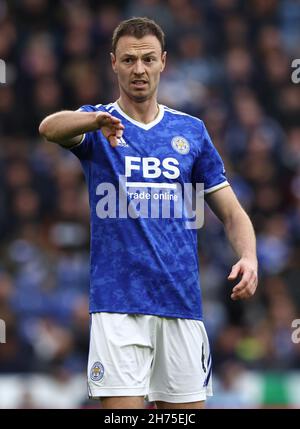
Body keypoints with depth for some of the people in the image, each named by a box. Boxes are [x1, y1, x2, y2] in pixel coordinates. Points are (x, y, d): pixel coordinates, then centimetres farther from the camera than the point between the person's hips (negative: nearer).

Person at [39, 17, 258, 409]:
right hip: (118, 303, -3)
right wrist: (96, 120, -44)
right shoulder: (96, 123, 3)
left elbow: (231, 211, 12)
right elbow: (50, 127, -21)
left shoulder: (191, 131, 12)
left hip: (182, 304, 3)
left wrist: (248, 257, -10)